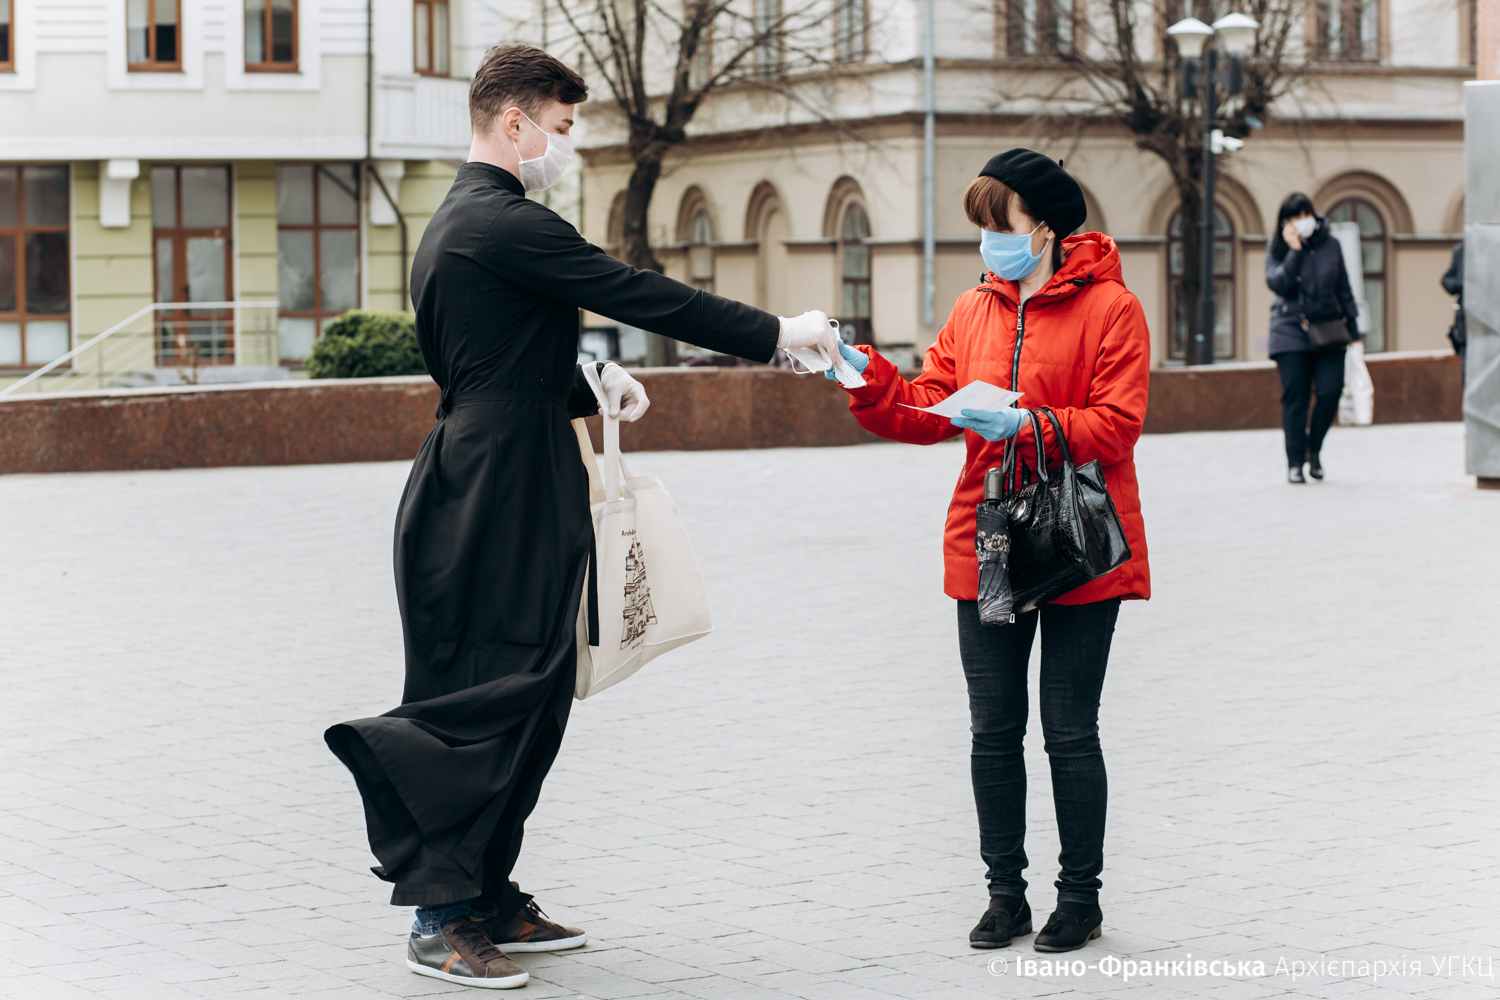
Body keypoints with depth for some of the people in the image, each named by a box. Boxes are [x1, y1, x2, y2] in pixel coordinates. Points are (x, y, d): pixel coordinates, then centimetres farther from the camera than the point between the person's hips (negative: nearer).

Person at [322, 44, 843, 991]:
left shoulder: (456, 224, 19)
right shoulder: (506, 225, -14)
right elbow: (641, 296, -16)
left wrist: (588, 382, 11)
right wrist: (777, 333, -9)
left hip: (508, 498, 11)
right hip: (496, 509, -11)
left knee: (531, 698, 13)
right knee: (486, 698, -7)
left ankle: (491, 897, 20)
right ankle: (443, 919, -2)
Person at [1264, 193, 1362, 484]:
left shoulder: (1330, 245, 7)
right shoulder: (1277, 248, 2)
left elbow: (1344, 288, 13)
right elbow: (1277, 283, -13)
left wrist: (1353, 328, 12)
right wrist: (1294, 251, -16)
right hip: (1291, 331, -2)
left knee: (1330, 391, -11)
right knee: (1295, 397, -3)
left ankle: (1314, 448, 12)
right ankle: (1295, 462, 5)